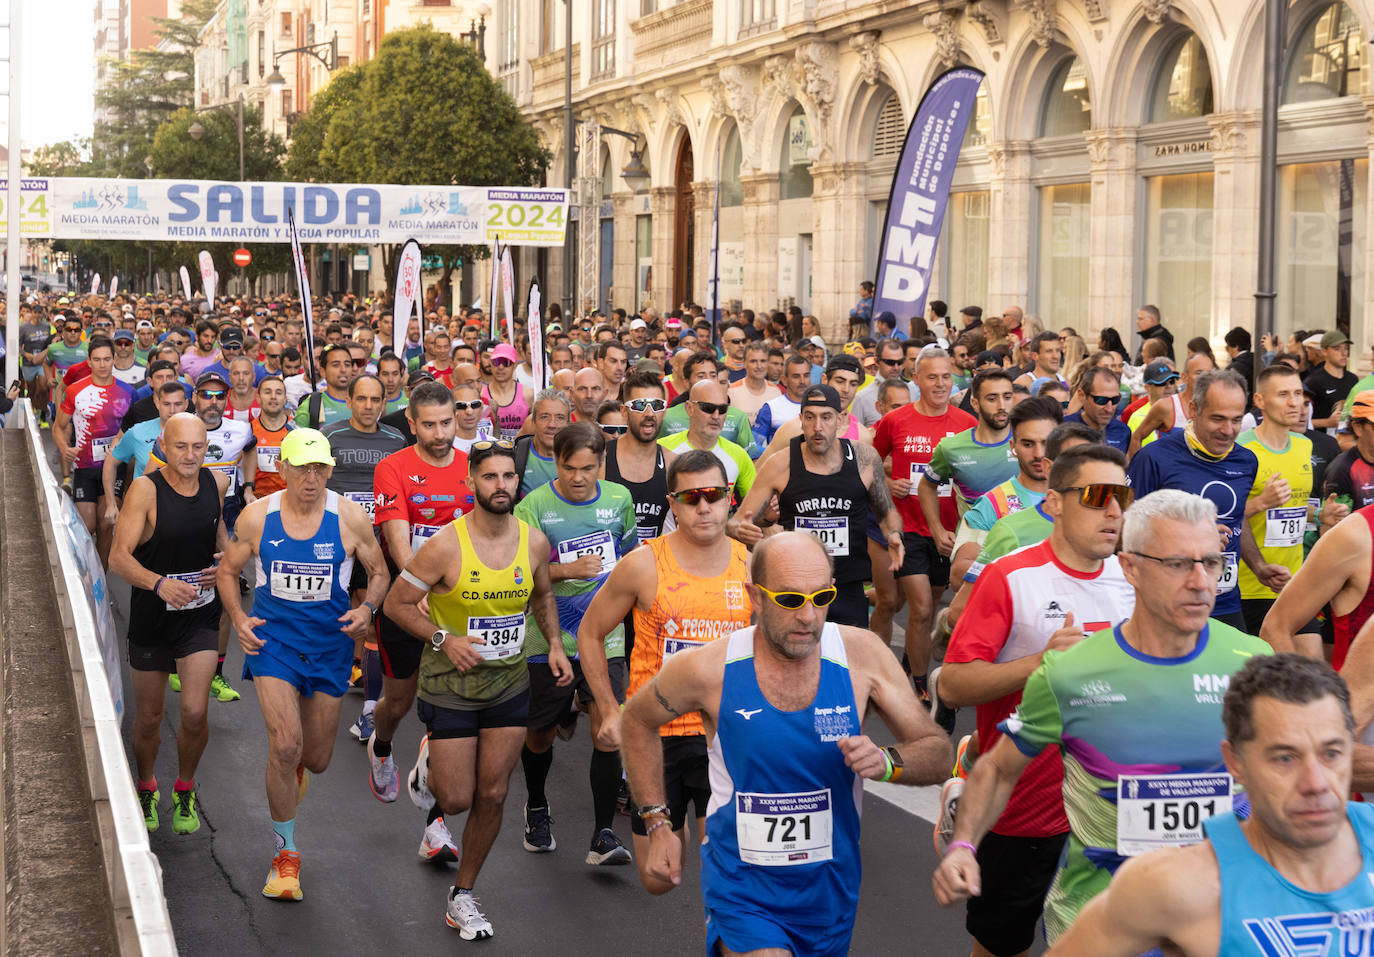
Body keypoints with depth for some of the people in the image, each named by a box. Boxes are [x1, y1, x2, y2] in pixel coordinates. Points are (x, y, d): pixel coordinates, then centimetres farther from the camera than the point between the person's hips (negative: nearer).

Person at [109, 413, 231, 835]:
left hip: (201, 614, 2)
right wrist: (159, 583, -41)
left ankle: (185, 792, 16)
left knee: (194, 712, -10)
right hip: (152, 615, -2)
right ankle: (146, 789, 38)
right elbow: (118, 557, -24)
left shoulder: (217, 482, -4)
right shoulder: (145, 489, -18)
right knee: (148, 719, 11)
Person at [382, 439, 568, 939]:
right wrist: (444, 639, -21)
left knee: (491, 796, 5)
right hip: (450, 685, -3)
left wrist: (554, 644, 3)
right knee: (457, 799, 0)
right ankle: (430, 766, 38)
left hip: (509, 681, 4)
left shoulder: (534, 541, -5)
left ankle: (462, 896, 22)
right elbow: (397, 603, -9)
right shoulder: (445, 545, -18)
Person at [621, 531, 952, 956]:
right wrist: (657, 824, 3)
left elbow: (937, 752, -2)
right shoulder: (707, 668, -13)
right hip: (741, 893, -3)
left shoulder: (861, 654, -10)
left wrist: (887, 763, -22)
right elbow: (638, 721, 7)